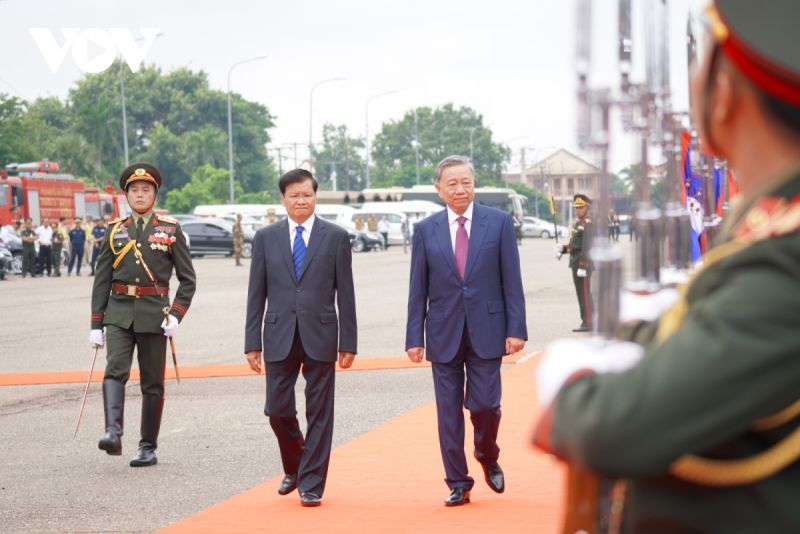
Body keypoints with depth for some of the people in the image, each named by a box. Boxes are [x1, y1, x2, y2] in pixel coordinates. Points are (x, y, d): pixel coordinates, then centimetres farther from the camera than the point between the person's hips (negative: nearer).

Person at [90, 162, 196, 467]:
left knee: (152, 382, 4)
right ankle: (113, 433, -30)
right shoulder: (115, 231, 8)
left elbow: (187, 278, 4)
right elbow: (101, 280, 9)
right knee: (115, 370, -19)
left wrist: (176, 315, -9)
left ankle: (148, 447, 11)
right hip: (119, 312, 1)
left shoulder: (170, 230, 4)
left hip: (154, 314, -1)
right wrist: (96, 324, 3)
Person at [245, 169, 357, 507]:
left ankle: (311, 484, 10)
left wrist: (348, 343, -1)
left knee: (319, 414, 1)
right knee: (277, 409, 3)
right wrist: (252, 343, 2)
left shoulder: (336, 237, 2)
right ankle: (294, 468, 29)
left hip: (320, 336, -1)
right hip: (279, 338, 2)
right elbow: (256, 294, 7)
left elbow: (345, 294, 2)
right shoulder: (265, 238, 7)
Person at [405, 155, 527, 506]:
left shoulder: (499, 222, 1)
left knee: (484, 404, -4)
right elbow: (418, 289, 5)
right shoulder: (425, 230, 4)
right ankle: (458, 484, 14)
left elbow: (511, 280, 0)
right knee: (449, 411, 4)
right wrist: (414, 337, 0)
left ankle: (488, 457, 27)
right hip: (444, 334, 1)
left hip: (486, 331, -1)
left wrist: (516, 329, -6)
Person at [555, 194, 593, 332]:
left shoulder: (588, 224, -13)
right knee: (581, 293, 12)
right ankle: (587, 321, 18)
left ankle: (587, 323, -7)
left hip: (583, 263, -10)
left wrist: (582, 267, -25)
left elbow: (587, 247, -21)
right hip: (575, 262, 10)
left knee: (584, 293, -8)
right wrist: (562, 248, 4)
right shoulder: (578, 222, 17)